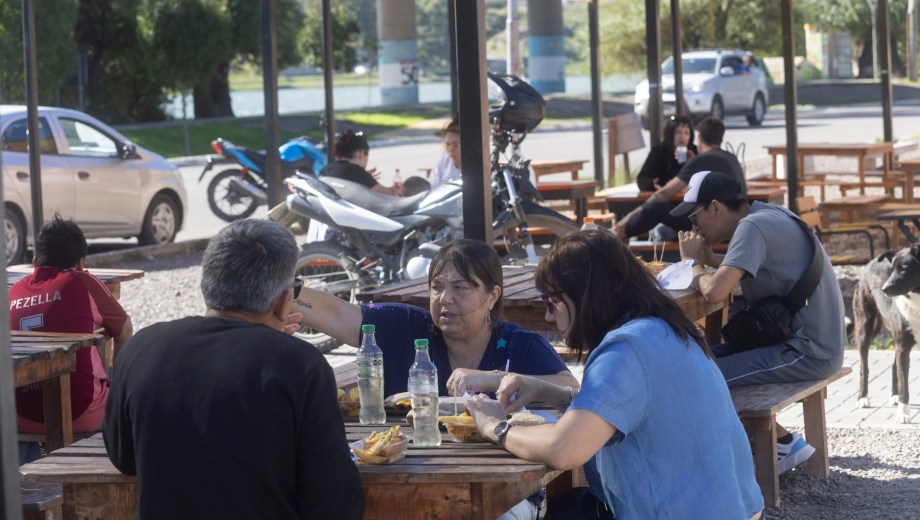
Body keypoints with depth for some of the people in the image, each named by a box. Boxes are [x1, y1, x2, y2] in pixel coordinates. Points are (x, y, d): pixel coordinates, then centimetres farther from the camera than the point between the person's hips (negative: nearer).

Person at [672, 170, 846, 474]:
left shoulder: (752, 227, -18)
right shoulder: (766, 215, 11)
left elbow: (714, 291, -27)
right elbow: (737, 274, 23)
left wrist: (692, 262, -7)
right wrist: (708, 258, 6)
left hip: (808, 353, -10)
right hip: (803, 340, 10)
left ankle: (783, 443, 3)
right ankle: (782, 442, 15)